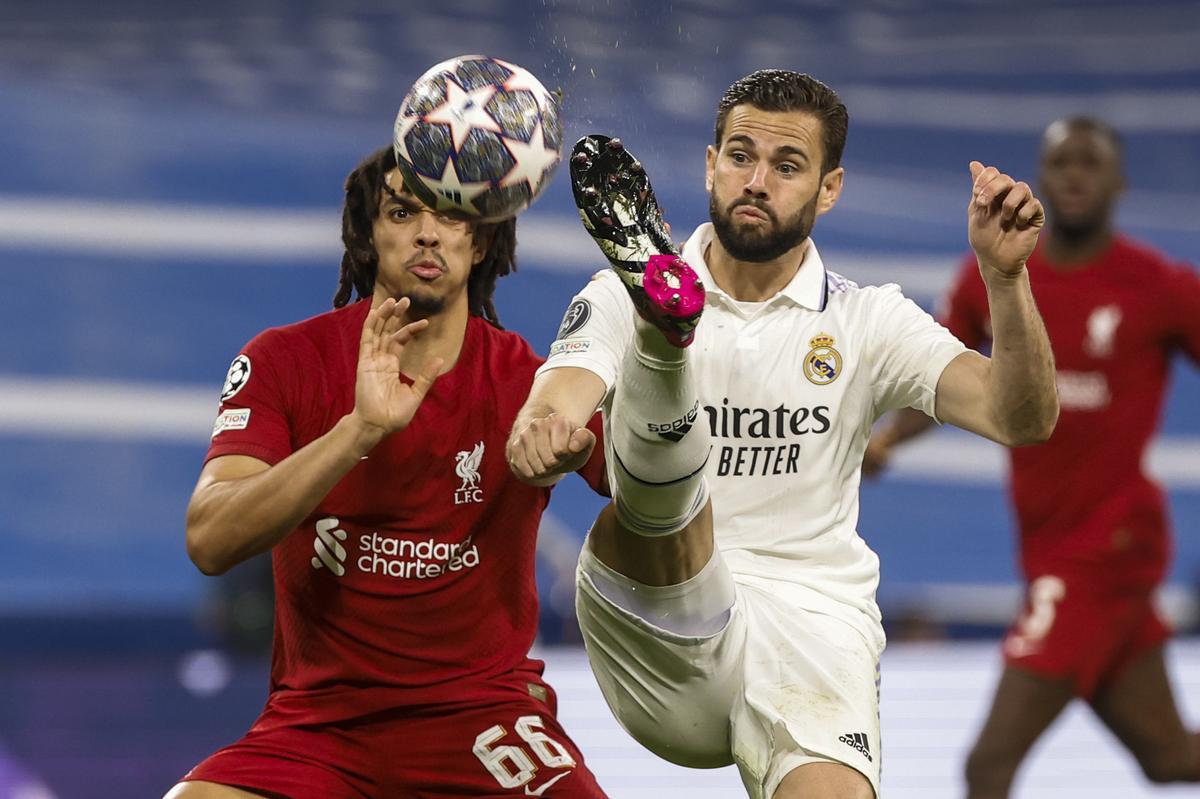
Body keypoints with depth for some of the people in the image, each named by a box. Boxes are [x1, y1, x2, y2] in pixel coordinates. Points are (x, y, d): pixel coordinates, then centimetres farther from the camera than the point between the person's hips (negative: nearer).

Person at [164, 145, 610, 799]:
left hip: (483, 713, 0)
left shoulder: (531, 382, 0)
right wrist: (362, 429, -28)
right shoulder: (286, 362, -1)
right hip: (317, 716, 1)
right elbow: (209, 542, -15)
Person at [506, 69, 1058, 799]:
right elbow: (558, 398, -10)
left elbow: (1024, 420, -2)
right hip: (661, 649, -1)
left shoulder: (868, 321, 11)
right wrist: (542, 435, -35)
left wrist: (1006, 276, -18)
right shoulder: (622, 298, 9)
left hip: (811, 624, 1)